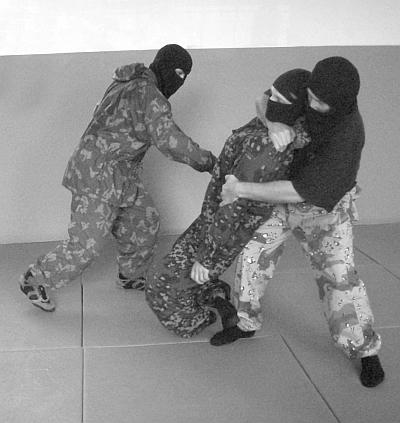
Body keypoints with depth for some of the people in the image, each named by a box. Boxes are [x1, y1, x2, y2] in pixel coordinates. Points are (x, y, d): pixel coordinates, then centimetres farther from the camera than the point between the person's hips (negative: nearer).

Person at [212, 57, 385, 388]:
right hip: (280, 196, 5)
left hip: (324, 208, -5)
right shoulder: (304, 95, -20)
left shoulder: (345, 141, -38)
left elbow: (298, 192, -38)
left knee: (339, 277, -14)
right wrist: (276, 125, -30)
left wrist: (240, 190, -32)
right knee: (254, 258, 2)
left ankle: (367, 351, 5)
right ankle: (247, 323, 24)